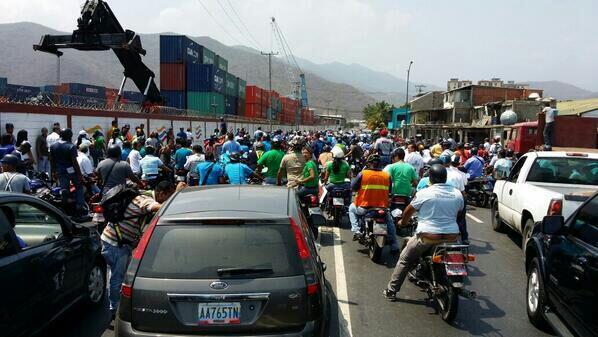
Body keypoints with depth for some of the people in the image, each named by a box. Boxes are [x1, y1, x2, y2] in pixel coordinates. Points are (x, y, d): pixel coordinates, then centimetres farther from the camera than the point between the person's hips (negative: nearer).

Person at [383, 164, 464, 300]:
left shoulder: (424, 193, -8)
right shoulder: (457, 194, 2)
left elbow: (408, 211, 2)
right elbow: (459, 211, 17)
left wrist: (403, 222, 23)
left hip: (428, 236, -3)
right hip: (452, 236, 4)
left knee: (404, 260, 13)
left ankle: (391, 290, 16)